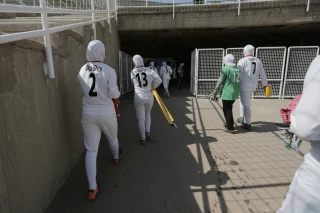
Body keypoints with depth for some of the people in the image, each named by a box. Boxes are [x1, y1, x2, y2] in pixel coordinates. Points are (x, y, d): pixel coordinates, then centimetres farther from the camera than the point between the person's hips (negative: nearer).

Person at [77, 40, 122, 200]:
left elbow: (85, 91, 7)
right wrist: (116, 102, 6)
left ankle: (92, 188, 9)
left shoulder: (82, 71, 0)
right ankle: (116, 157, 57)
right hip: (106, 112, -2)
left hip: (88, 113, 2)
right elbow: (114, 95, -15)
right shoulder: (109, 71, -13)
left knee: (91, 149, 7)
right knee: (112, 138, 28)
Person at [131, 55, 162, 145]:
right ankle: (147, 131, 13)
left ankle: (143, 139, 18)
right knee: (148, 114, 27)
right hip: (149, 97, 1)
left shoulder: (133, 72, -3)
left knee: (140, 119, 11)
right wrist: (153, 87, 3)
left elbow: (135, 84, 8)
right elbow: (159, 80, -14)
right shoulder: (150, 71, -6)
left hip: (138, 98, -1)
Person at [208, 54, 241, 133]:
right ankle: (229, 124, 31)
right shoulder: (238, 69, 9)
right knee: (228, 108, 21)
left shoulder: (225, 69, -11)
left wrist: (214, 93, -9)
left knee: (227, 110, 3)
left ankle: (230, 128, 9)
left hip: (227, 93, -7)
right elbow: (238, 82, 14)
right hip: (235, 93, 7)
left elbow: (220, 82, -13)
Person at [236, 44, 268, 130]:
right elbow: (262, 74, 13)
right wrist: (265, 84, 22)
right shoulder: (258, 61, 8)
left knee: (246, 104, -2)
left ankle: (248, 124, 3)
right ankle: (241, 118, 30)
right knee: (243, 100, 24)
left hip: (245, 85, -7)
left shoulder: (242, 61, -11)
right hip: (253, 85, 7)